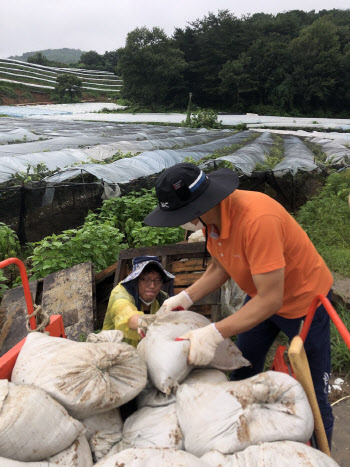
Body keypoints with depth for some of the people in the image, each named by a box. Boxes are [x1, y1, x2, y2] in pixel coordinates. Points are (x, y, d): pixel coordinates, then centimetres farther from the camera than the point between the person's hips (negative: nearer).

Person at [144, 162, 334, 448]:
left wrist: (214, 334, -40)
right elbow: (219, 268, 2)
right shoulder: (211, 217, -13)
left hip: (303, 300, -8)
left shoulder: (257, 219, -39)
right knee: (243, 373, 19)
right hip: (260, 297, 8)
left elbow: (271, 299, -36)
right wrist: (185, 298, -10)